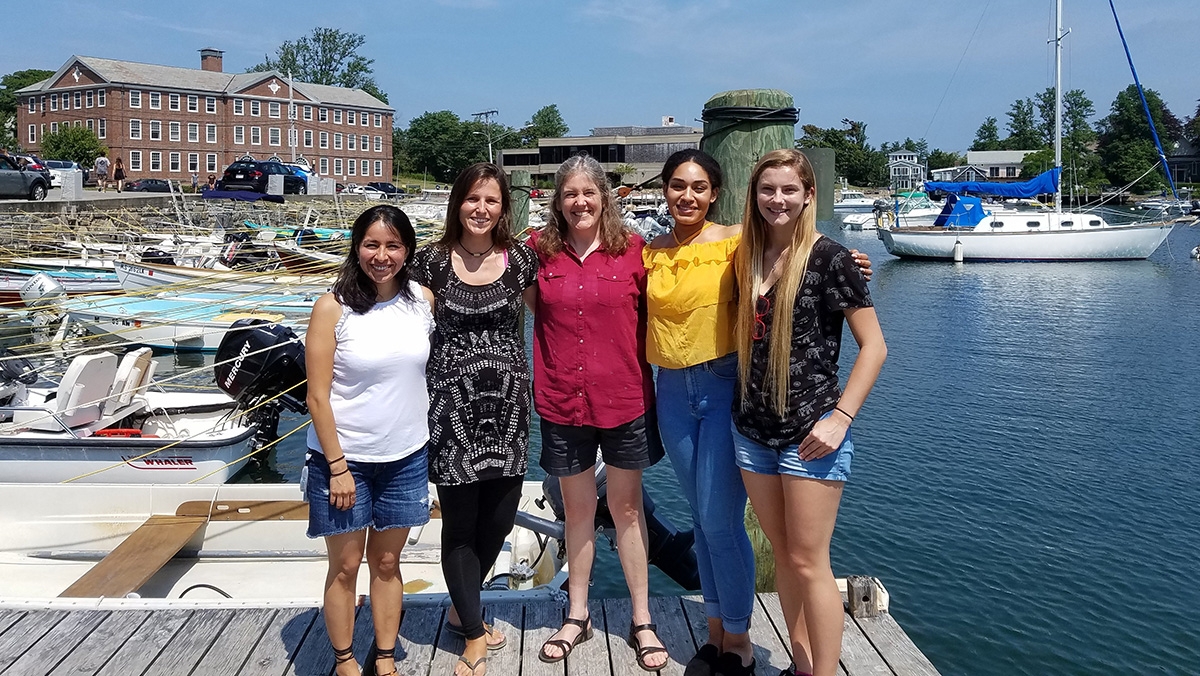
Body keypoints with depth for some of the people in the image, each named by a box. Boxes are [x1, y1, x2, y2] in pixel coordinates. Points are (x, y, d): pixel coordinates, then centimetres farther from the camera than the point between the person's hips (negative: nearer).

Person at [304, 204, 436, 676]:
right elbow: (318, 395, -11)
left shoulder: (422, 300, 0)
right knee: (345, 566, 9)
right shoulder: (334, 307, -12)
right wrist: (337, 467, -13)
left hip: (406, 458, 3)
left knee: (387, 562, 15)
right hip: (345, 458, -3)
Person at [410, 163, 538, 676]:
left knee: (500, 515, 8)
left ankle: (462, 608, 35)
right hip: (452, 401, -2)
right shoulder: (432, 261, -1)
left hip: (506, 402, 2)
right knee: (460, 521, 3)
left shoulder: (520, 259, 3)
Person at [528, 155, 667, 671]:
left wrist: (653, 381, -3)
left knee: (627, 507, 11)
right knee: (577, 509, 15)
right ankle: (577, 616, 31)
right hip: (562, 402, 2)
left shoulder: (633, 249, -4)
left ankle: (642, 622, 24)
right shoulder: (539, 251, 0)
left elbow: (654, 314, 1)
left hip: (624, 400, -1)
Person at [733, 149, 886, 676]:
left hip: (810, 433, -6)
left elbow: (874, 345, -9)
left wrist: (841, 416, -16)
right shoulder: (747, 257, 8)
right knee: (784, 556, 14)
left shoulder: (828, 258, -9)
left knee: (808, 562, -1)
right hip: (753, 429, 6)